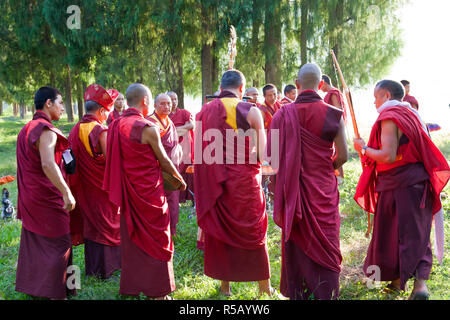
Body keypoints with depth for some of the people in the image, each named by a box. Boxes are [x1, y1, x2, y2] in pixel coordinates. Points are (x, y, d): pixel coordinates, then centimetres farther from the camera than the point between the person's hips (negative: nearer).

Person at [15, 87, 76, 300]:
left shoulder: (26, 129, 11)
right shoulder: (46, 130, -19)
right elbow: (48, 165, -31)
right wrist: (67, 192, -31)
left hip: (30, 198, 9)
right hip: (47, 198, -9)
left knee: (33, 241, 17)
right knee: (58, 244, 1)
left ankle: (31, 285, 28)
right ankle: (56, 293, 7)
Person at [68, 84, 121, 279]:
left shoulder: (75, 130, 4)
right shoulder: (100, 131, -18)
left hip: (83, 188, 7)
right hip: (101, 189, -7)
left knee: (90, 224, 16)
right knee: (104, 225, 4)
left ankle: (91, 267, 27)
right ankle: (103, 269, 12)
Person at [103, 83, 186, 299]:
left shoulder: (115, 126, 2)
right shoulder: (148, 128, -17)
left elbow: (115, 160, 9)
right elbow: (164, 161, -9)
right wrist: (180, 180, 6)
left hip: (127, 191, 6)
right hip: (149, 192, -6)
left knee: (131, 238, 17)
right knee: (154, 239, 6)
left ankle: (131, 286, 26)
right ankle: (157, 291, 15)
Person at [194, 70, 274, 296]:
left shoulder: (203, 112, 0)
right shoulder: (250, 111, -10)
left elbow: (198, 153, 5)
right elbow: (262, 153, -10)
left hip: (214, 182, 3)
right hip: (245, 182, -2)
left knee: (219, 231, 14)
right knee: (253, 232, 12)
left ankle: (225, 286, 25)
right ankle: (264, 286, 24)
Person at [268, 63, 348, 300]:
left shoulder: (283, 114, -6)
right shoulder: (332, 114, -8)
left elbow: (270, 154, -6)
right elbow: (342, 156, -3)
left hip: (294, 189, 1)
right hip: (323, 190, -1)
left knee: (296, 245, 13)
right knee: (325, 246, 10)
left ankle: (298, 293, 23)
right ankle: (325, 293, 15)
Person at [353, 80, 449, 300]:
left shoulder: (389, 118, -13)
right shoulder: (410, 114, 13)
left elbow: (388, 157, -23)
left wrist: (363, 148, -9)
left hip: (399, 185, -8)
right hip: (416, 181, 8)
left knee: (392, 231, 7)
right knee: (415, 232, 5)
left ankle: (397, 279, 18)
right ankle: (420, 281, -4)